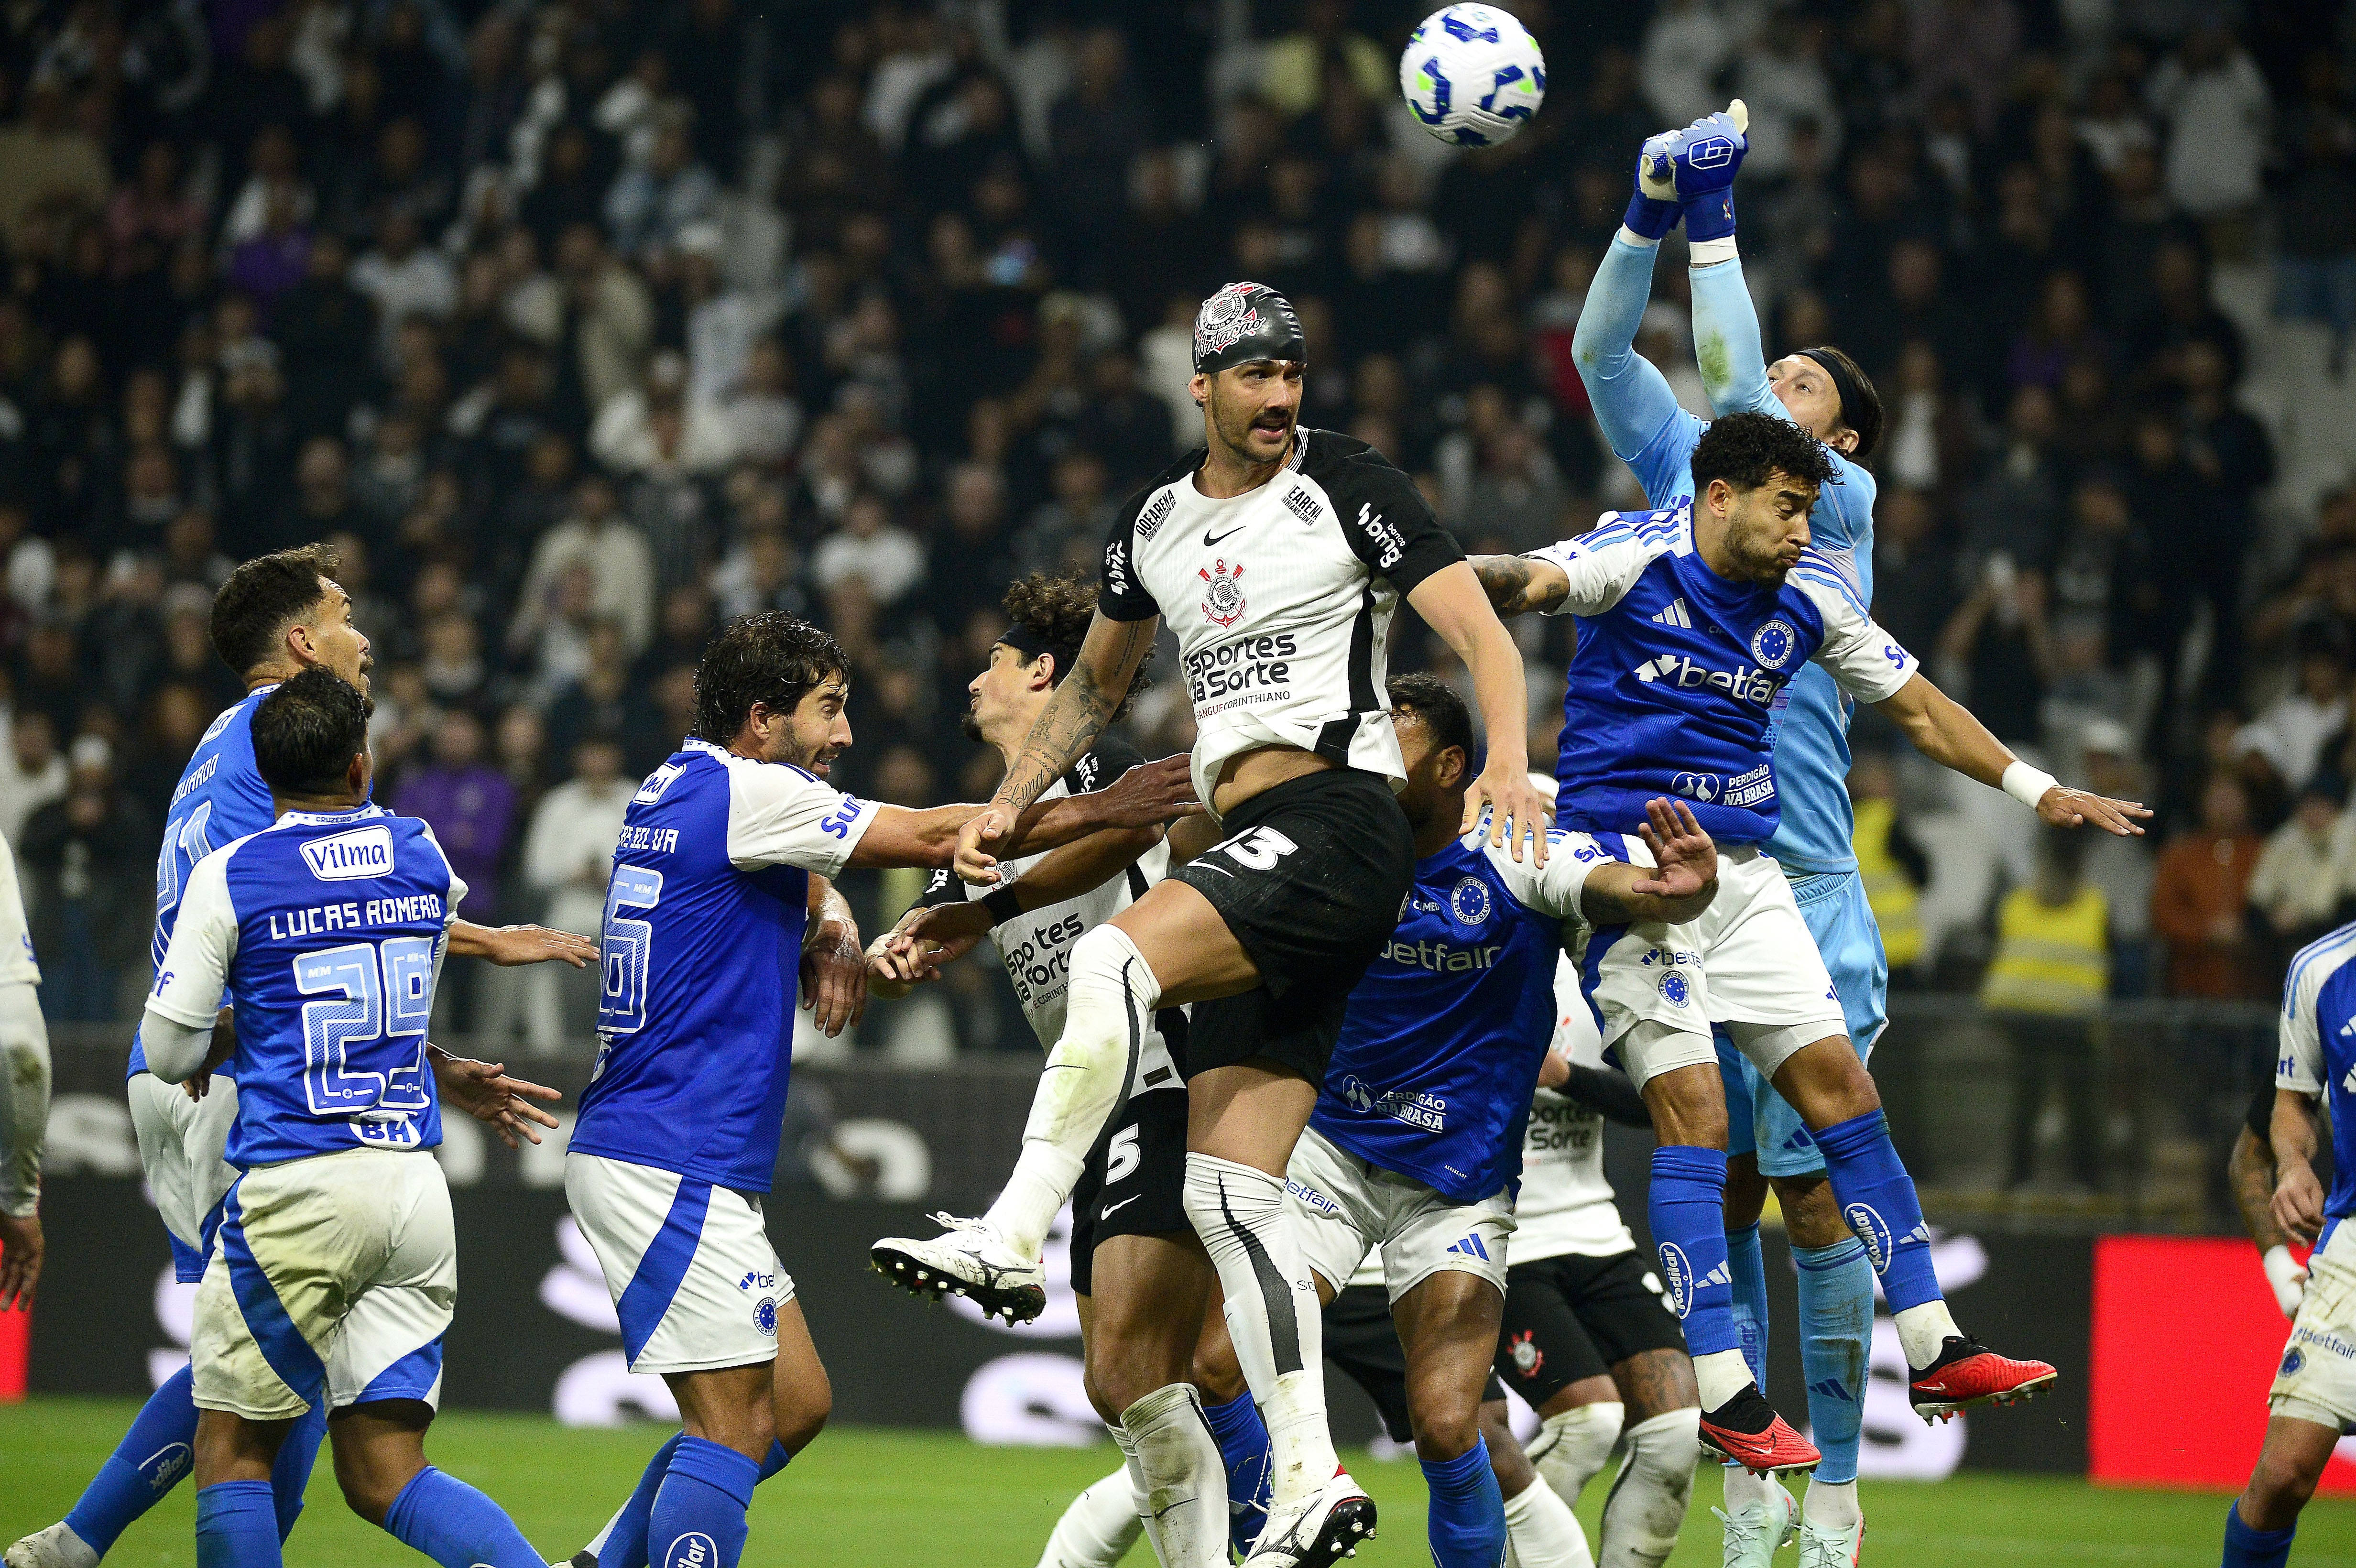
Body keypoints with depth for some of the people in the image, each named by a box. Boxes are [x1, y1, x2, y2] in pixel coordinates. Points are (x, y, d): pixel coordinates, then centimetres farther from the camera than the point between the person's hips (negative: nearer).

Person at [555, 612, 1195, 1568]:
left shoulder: (676, 790, 16)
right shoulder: (742, 790, -12)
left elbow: (802, 873, 31)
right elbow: (932, 838, -10)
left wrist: (830, 928, 7)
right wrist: (1100, 809, -5)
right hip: (666, 1165, -10)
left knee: (796, 1404, 13)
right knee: (734, 1425, -12)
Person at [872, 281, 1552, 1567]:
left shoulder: (1349, 489, -1)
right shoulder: (1157, 521, 17)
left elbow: (1483, 639, -6)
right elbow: (1096, 683, 32)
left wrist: (1506, 763, -24)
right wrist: (1009, 803, 20)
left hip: (1336, 822, -7)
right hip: (1252, 857, 7)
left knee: (1112, 960, -29)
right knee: (1227, 1194, -2)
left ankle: (1010, 1240, -29)